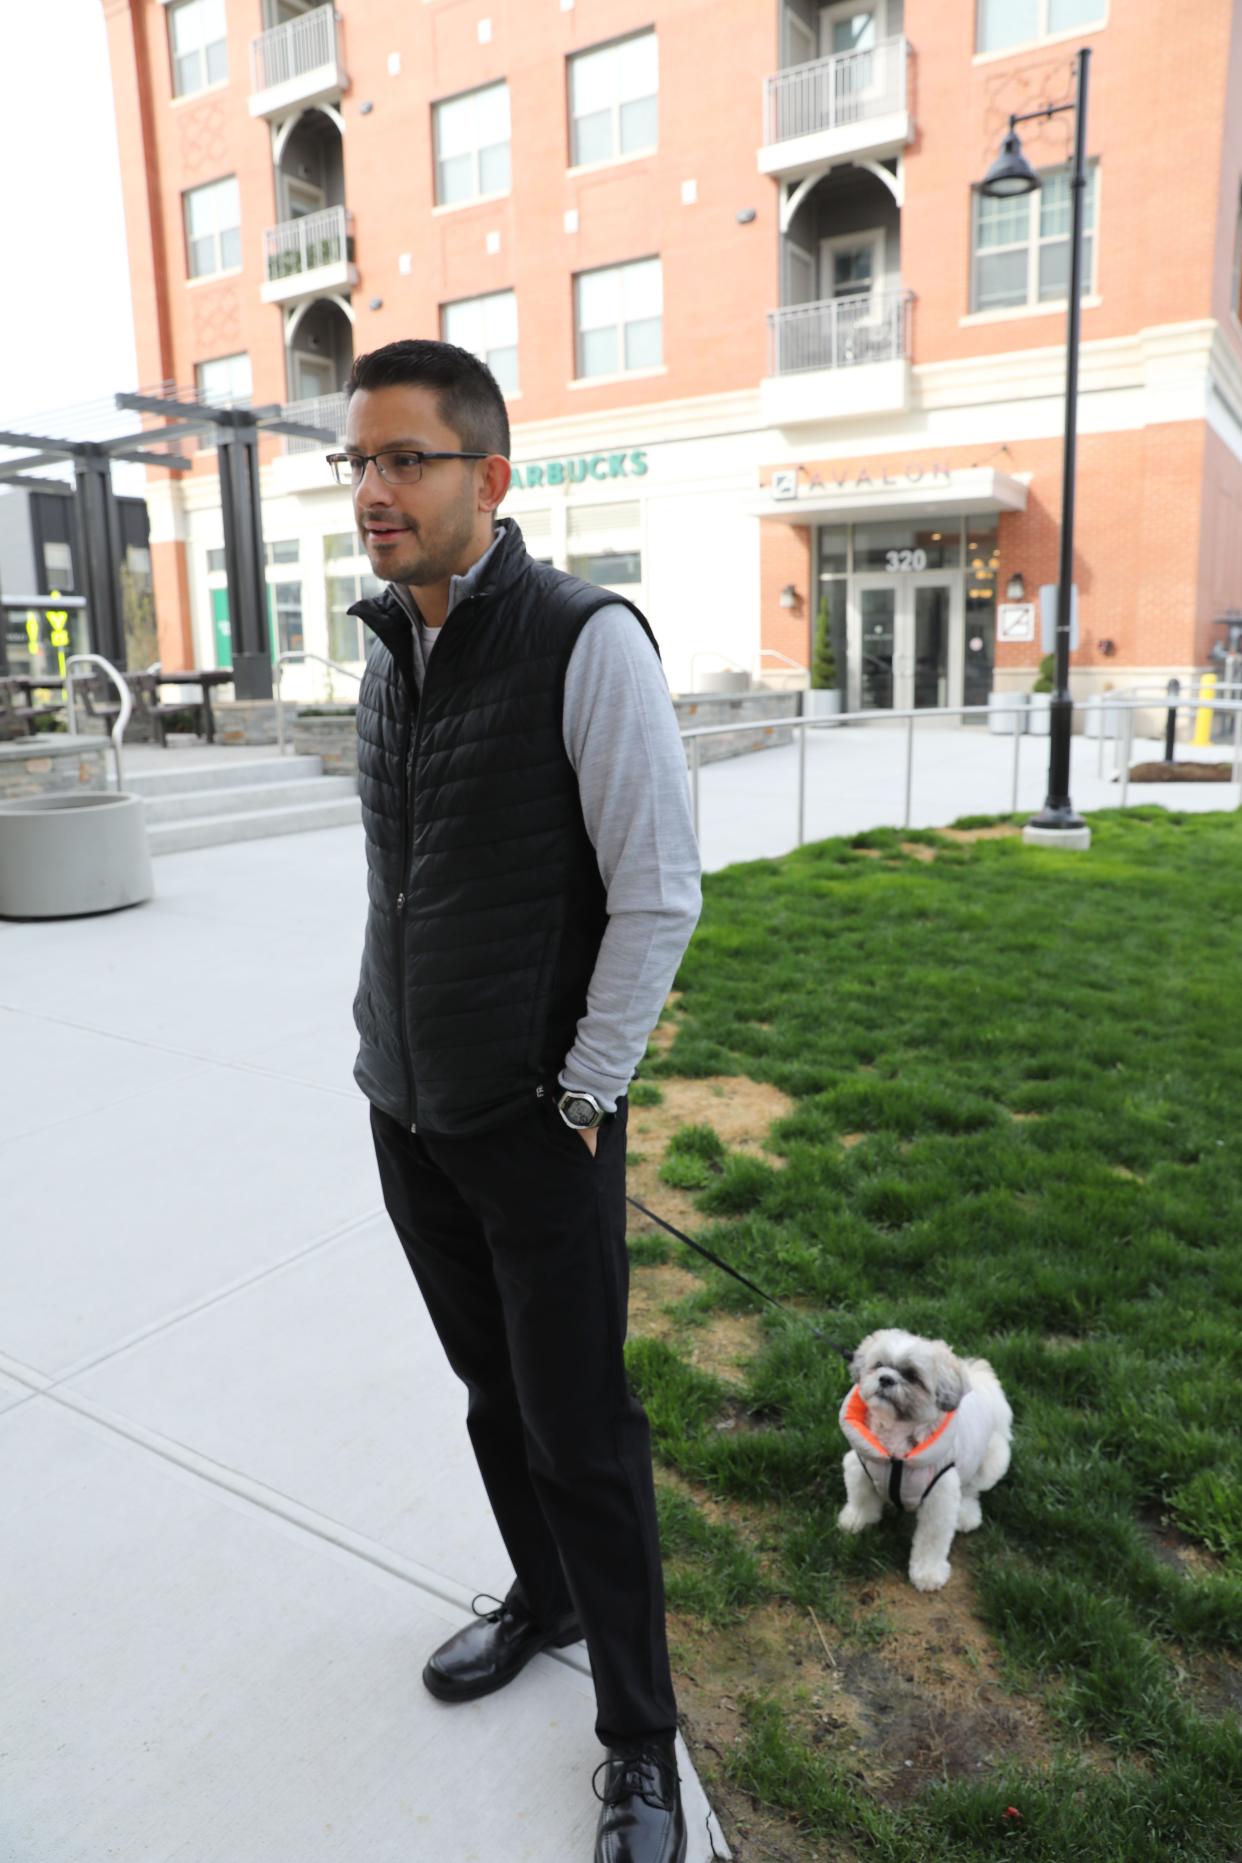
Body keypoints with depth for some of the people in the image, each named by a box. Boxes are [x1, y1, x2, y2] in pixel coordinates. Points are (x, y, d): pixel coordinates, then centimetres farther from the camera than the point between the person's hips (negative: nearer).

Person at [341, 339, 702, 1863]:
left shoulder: (588, 642, -14)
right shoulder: (388, 651, 8)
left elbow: (658, 896, -15)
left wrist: (581, 1096, -12)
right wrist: (387, 1045, 11)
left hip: (537, 1126, -6)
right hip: (404, 1112, 6)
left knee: (580, 1434, 5)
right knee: (491, 1390, 21)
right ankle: (540, 1599, 46)